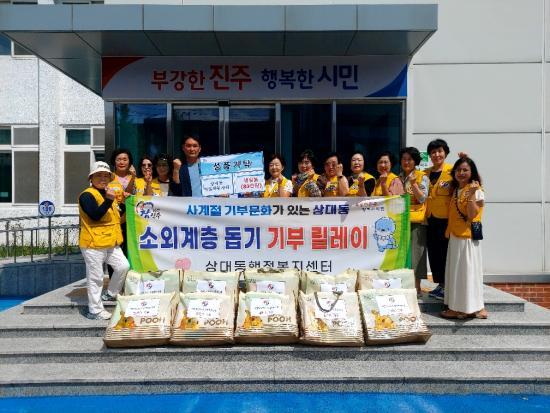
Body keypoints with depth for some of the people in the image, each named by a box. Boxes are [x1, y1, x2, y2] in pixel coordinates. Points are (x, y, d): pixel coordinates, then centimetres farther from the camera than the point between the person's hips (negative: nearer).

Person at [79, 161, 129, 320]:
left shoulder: (108, 193, 18)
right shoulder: (87, 195, -10)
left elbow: (116, 216, 25)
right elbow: (95, 216, -24)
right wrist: (108, 200, -33)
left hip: (111, 243, 8)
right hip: (93, 243, -8)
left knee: (123, 266, 2)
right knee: (95, 277, 0)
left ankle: (110, 294, 23)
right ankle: (95, 310, 11)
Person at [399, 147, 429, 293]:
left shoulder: (422, 177, 1)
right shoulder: (398, 178, 15)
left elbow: (422, 198, -8)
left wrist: (414, 184, -20)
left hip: (416, 220, -4)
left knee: (414, 252, -4)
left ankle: (416, 286, 5)